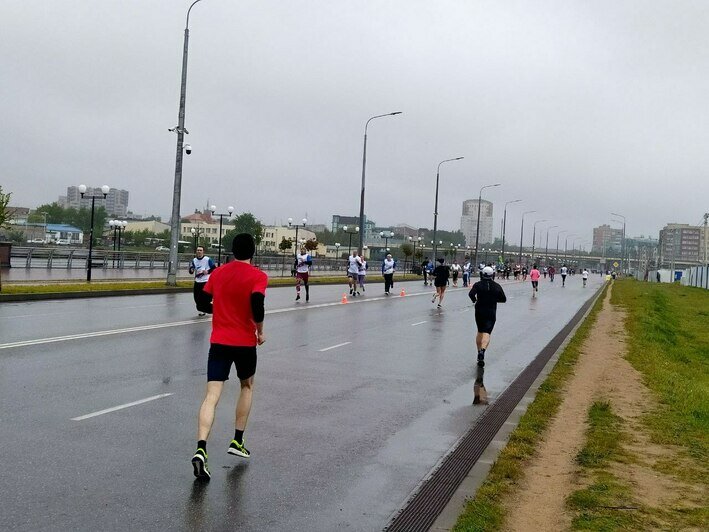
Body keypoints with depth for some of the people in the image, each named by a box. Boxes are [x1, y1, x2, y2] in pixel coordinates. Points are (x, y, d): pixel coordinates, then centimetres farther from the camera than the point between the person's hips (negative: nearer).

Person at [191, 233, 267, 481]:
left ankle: (201, 450, -22)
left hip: (218, 342, 2)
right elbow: (257, 304, -21)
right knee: (247, 386, 23)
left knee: (212, 396, -4)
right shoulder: (258, 276, -7)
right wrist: (260, 331, -6)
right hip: (245, 342, -2)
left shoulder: (217, 273, 7)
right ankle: (237, 442, 25)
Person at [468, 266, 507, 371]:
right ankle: (482, 350, -33)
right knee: (487, 333, -9)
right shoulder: (497, 286, 0)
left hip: (479, 312, 1)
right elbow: (503, 299, 2)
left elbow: (471, 294, -18)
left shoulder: (478, 284, -3)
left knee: (479, 332, 19)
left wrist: (474, 300, 2)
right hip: (491, 313, -1)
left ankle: (479, 352, 23)